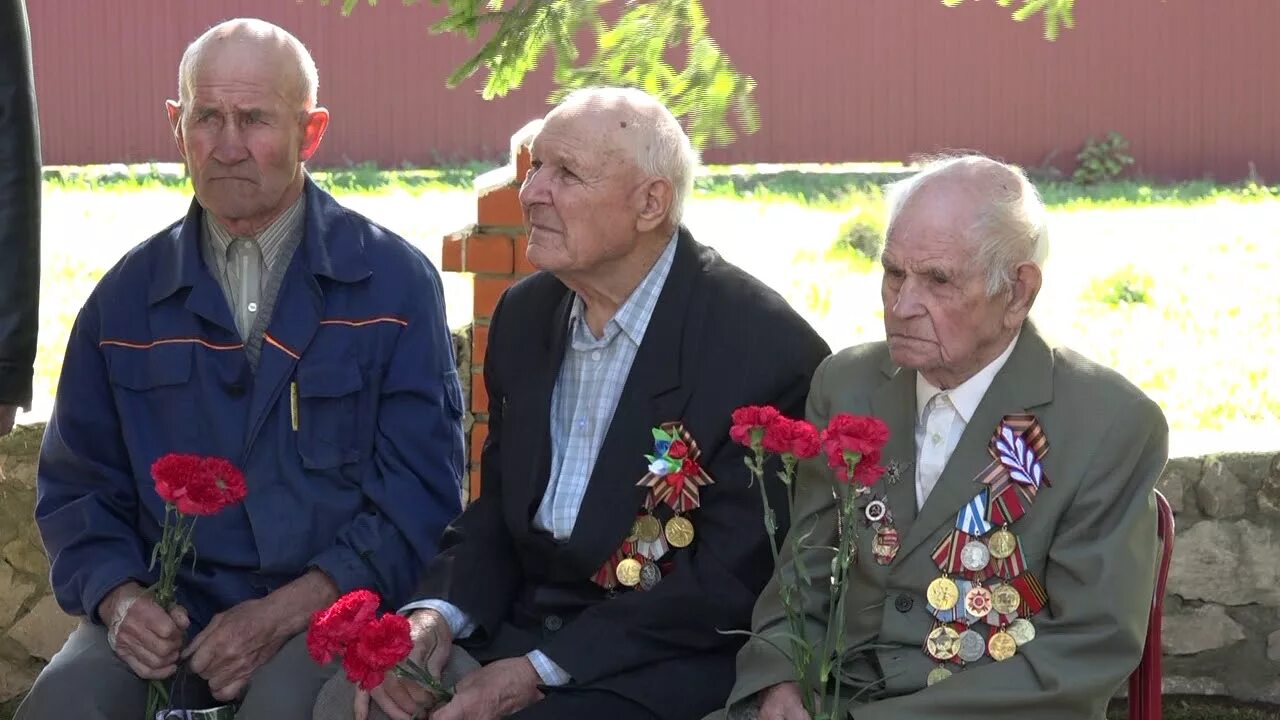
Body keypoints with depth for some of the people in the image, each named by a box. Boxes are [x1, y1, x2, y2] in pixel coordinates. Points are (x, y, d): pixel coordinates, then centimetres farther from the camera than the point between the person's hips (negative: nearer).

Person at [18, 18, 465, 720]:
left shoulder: (394, 281, 2)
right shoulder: (127, 298, 11)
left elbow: (421, 496, -3)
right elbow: (76, 485, 15)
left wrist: (284, 613, -15)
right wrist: (119, 599, -7)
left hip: (331, 604, -2)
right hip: (169, 607, 2)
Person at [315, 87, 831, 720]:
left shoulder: (765, 348, -15)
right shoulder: (525, 313, 8)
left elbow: (728, 582, -15)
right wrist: (437, 614, -7)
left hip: (661, 669, -6)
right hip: (515, 630, 6)